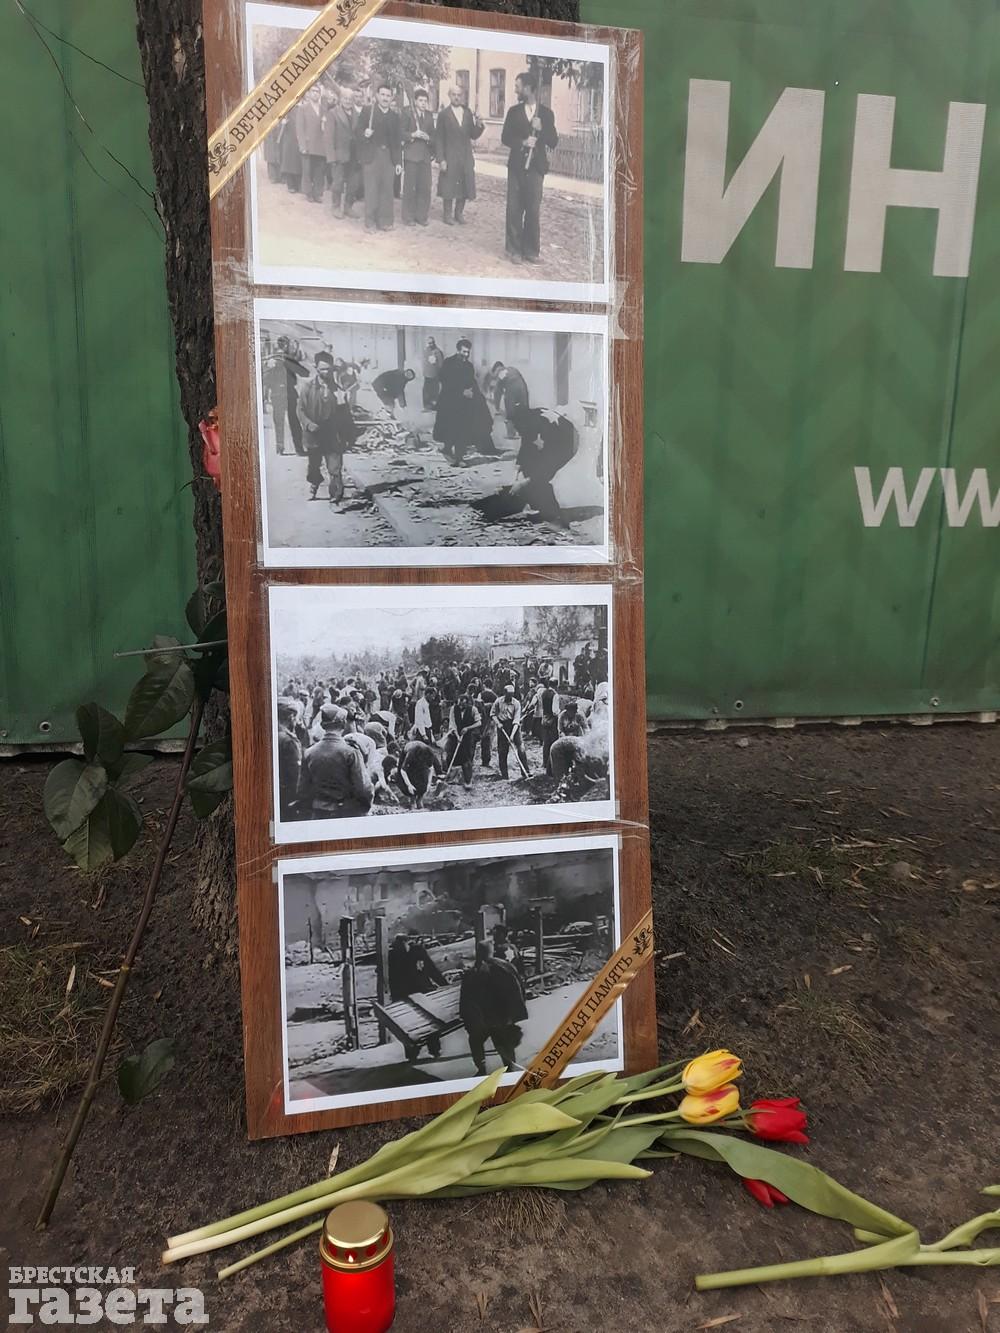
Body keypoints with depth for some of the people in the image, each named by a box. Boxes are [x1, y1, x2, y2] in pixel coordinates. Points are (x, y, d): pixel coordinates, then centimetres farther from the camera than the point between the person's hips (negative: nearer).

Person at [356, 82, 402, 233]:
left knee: (387, 190, 1)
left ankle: (385, 221, 9)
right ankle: (370, 223, 4)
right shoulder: (367, 111, 2)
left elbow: (397, 141, 14)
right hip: (371, 156, -3)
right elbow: (357, 131, 0)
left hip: (389, 157, 3)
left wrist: (398, 162, 9)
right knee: (371, 190, -2)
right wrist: (364, 134, -22)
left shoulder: (394, 116, 12)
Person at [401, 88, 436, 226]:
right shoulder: (407, 113, 0)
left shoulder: (429, 115, 14)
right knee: (410, 187, -3)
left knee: (425, 187, 1)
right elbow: (401, 133, -3)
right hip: (411, 154, -4)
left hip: (425, 154, 4)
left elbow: (433, 134, 18)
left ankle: (421, 216, 11)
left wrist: (428, 138, 0)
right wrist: (413, 135, -18)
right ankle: (408, 218, 4)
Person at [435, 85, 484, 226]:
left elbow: (473, 136, 9)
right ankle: (448, 214, 10)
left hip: (466, 157, 4)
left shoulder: (468, 113, 10)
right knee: (449, 186, 0)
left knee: (464, 185, 6)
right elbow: (439, 139, -4)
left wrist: (479, 126, -11)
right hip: (450, 157, -4)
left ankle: (459, 213, 18)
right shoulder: (444, 115, -2)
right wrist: (441, 159, -11)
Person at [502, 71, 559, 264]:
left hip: (535, 167, -1)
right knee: (514, 209, -1)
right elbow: (505, 138, 4)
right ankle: (514, 249, 5)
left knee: (533, 210, -1)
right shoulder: (514, 111, 8)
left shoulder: (546, 113, 4)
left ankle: (531, 250, 8)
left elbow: (553, 142, 2)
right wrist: (522, 142, -14)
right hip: (516, 166, 1)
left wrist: (541, 129, -16)